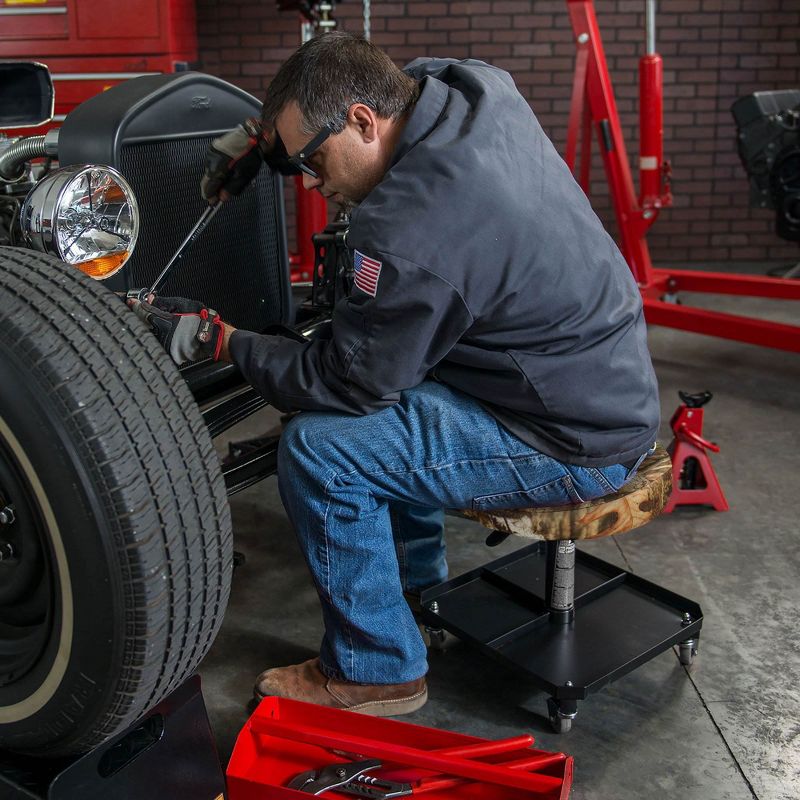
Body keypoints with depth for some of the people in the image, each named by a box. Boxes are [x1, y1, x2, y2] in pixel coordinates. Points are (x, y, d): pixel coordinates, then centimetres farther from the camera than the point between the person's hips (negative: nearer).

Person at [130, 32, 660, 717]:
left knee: (320, 450, -15)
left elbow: (346, 380, -17)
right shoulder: (477, 89, -2)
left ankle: (376, 670, 6)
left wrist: (218, 340, -7)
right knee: (384, 398, 22)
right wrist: (261, 135, 9)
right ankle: (417, 579, 38)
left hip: (575, 444, -10)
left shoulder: (413, 230, -29)